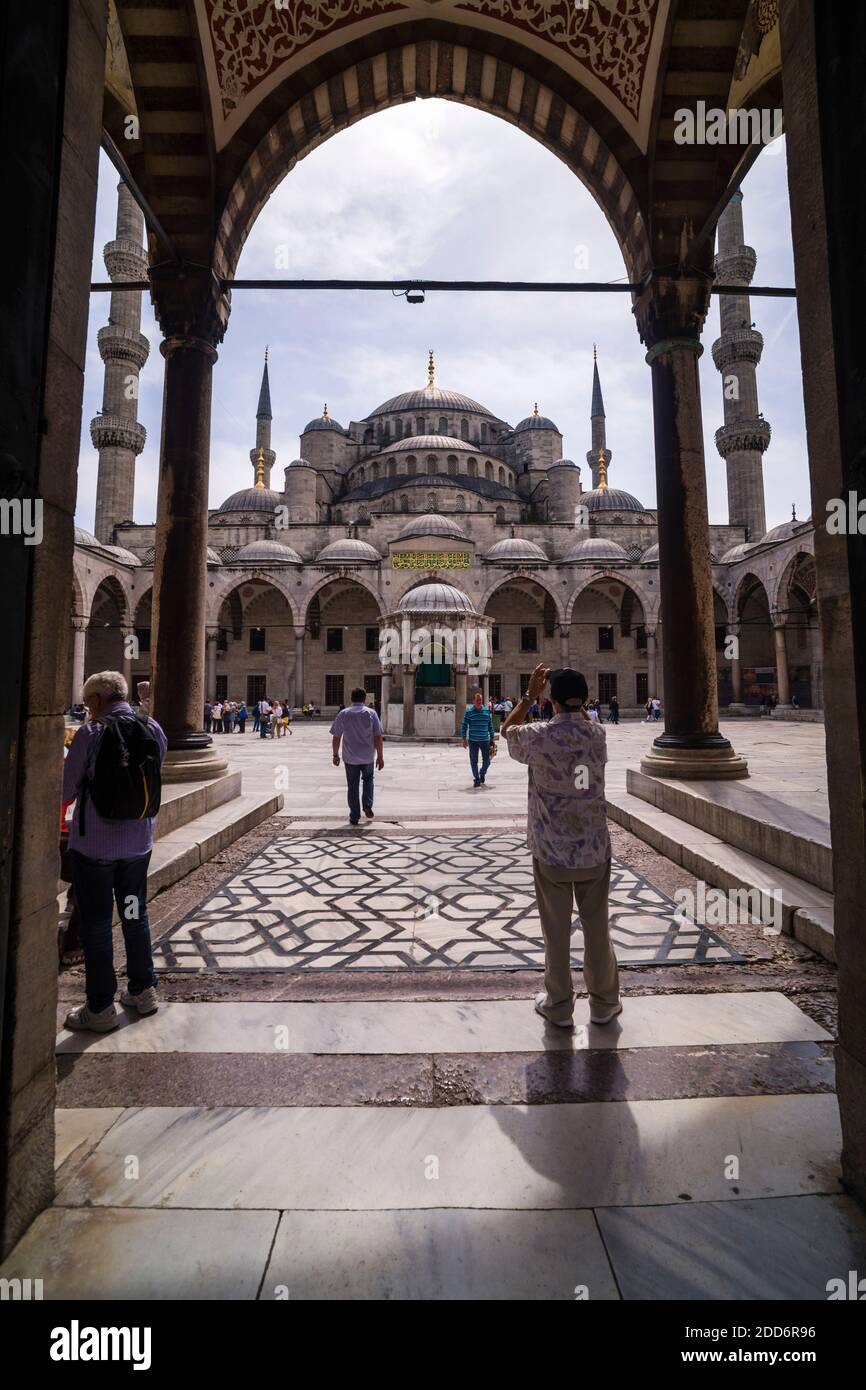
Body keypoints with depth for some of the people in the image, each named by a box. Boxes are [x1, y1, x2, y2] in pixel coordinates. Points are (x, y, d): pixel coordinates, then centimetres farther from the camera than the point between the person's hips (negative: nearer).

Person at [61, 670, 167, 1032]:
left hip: (93, 844, -5)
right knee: (135, 915, 19)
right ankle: (143, 991, 33)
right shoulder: (154, 730, -2)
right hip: (138, 842, 5)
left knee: (95, 923, 10)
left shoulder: (92, 733, -16)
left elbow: (66, 789, -10)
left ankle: (100, 1008, 22)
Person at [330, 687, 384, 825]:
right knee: (368, 779, 25)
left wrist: (335, 755, 12)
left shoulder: (343, 714, -1)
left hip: (350, 758, 0)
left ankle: (354, 817, 12)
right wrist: (380, 756, -1)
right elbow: (378, 737, -7)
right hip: (367, 757, 0)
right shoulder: (371, 713, -4)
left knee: (352, 787, 10)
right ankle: (367, 806, 11)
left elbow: (336, 737, 0)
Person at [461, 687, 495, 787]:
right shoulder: (468, 711, -3)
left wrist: (492, 737, 11)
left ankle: (482, 774, 33)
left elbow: (490, 725, 12)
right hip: (473, 741, -2)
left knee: (487, 761, 5)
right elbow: (464, 725, -2)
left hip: (485, 740, 2)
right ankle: (476, 779, 18)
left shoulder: (486, 710, 6)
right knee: (474, 761, 4)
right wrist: (464, 739, -7)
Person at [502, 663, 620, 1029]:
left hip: (551, 852, -2)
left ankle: (559, 1006, 26)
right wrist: (575, 700, 23)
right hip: (594, 849, 3)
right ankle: (604, 1003, 30)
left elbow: (507, 730, 8)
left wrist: (530, 694, 11)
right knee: (597, 927, 15)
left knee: (557, 931, 10)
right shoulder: (597, 734, -5)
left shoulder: (539, 737, -15)